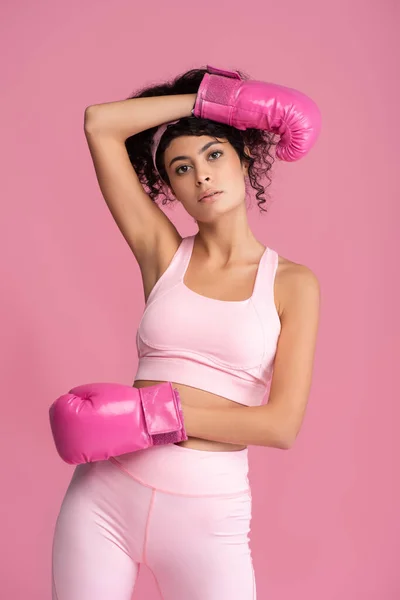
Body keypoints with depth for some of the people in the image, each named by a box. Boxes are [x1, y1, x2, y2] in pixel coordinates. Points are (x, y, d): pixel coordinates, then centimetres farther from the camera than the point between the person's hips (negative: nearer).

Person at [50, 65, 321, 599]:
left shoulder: (293, 284, 0)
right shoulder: (163, 255, 4)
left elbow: (282, 425, -9)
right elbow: (99, 124, 0)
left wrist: (153, 415, -13)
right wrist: (221, 97, 3)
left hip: (208, 513, -1)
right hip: (105, 494, 2)